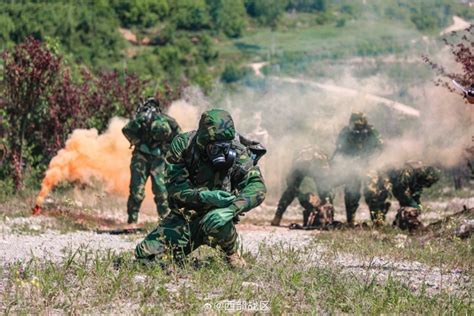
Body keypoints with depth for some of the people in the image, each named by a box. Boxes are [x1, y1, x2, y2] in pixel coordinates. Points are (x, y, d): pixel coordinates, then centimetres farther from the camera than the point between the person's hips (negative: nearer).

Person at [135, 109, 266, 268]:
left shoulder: (237, 152, -16)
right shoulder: (183, 144, -15)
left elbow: (257, 186, -23)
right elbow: (174, 186, -18)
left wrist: (232, 207, -42)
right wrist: (205, 196, -35)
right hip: (185, 213, 2)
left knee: (217, 220, -39)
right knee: (146, 254, -11)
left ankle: (233, 254, -6)